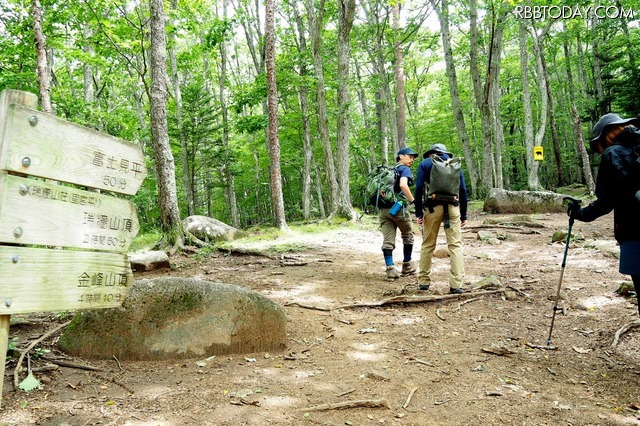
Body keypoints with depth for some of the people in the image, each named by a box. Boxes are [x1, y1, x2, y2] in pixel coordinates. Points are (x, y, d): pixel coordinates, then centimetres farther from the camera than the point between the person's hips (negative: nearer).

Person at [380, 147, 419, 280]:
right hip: (398, 208, -6)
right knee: (408, 236, 15)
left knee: (387, 240, 1)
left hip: (384, 209, 6)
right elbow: (403, 185, -20)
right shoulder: (404, 169, -1)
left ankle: (390, 269, -6)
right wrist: (413, 201, -15)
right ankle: (407, 266, 23)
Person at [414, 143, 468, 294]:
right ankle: (456, 285, -6)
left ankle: (424, 281, 17)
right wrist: (463, 215, 12)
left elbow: (419, 188, -3)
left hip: (433, 207, -1)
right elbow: (463, 190, 9)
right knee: (455, 245, 1)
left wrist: (418, 213, -2)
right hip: (452, 207, 1)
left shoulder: (425, 163, 8)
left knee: (428, 245, 10)